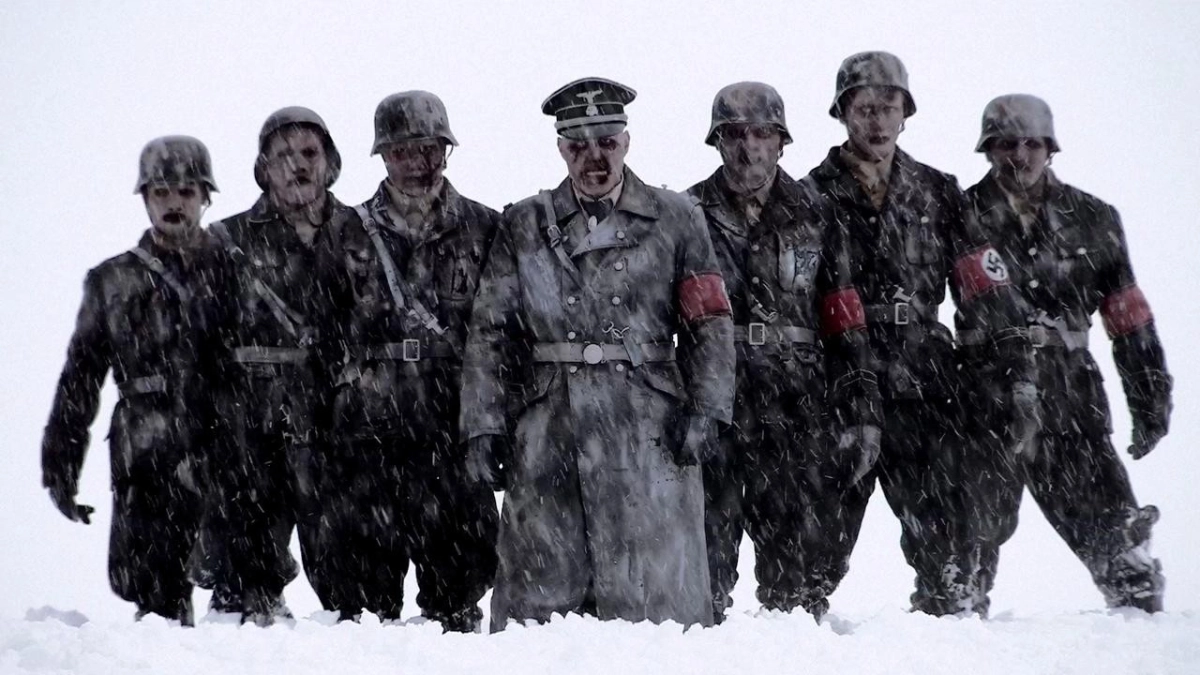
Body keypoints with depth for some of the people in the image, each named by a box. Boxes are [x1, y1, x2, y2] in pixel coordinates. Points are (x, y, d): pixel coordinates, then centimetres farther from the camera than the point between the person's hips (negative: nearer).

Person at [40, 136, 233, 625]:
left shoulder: (231, 271, 10)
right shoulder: (113, 283, 13)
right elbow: (79, 380, 15)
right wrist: (60, 465, 11)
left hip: (226, 459, 0)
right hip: (147, 468, 1)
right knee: (153, 596, -5)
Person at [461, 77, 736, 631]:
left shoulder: (674, 220, 9)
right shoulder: (523, 227, 12)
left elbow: (710, 322, 6)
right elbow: (490, 331, 10)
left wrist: (705, 411, -6)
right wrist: (483, 426, 1)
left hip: (648, 431, -1)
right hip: (548, 431, 1)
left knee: (650, 589, -3)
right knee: (540, 584, 0)